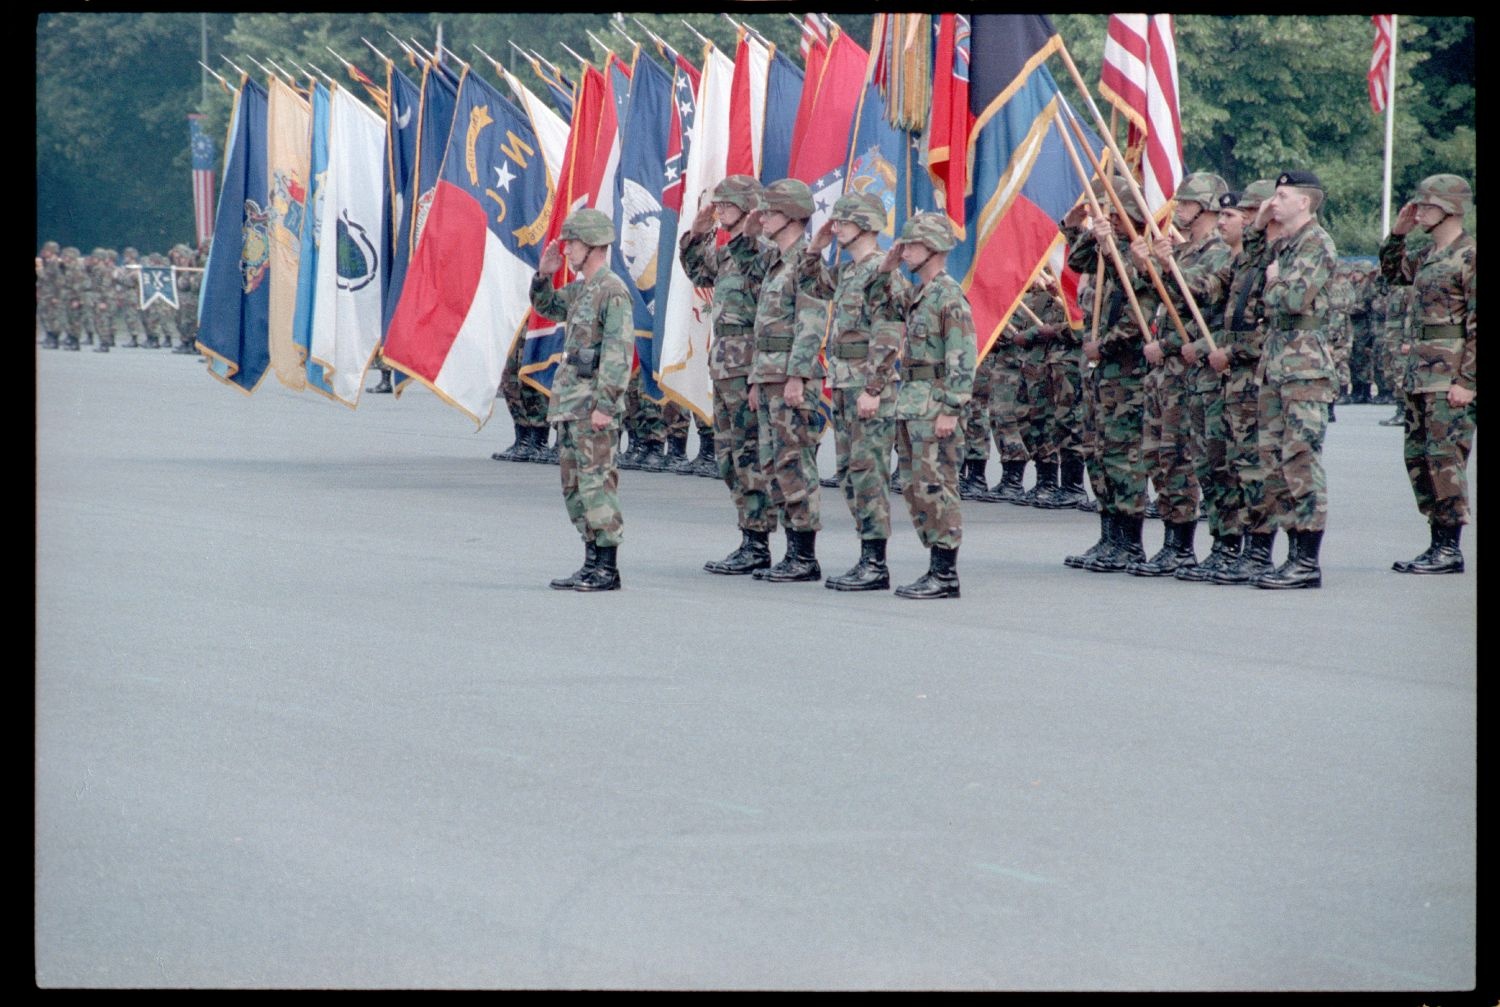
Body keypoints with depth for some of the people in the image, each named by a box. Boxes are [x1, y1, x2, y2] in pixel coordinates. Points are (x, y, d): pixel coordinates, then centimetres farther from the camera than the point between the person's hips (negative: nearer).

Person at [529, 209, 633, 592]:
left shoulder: (612, 291, -13)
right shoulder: (580, 289, 15)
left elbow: (618, 353, -19)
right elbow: (546, 307, 32)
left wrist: (604, 405, -22)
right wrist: (543, 275, 13)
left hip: (593, 404, -10)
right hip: (570, 402, 10)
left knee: (596, 482, -9)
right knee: (574, 486, 12)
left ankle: (607, 570, -7)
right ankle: (593, 564, 17)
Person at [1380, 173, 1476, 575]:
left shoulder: (1469, 256, -12)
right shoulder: (1429, 256, 13)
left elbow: (1477, 325, -15)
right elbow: (1393, 273, 33)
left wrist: (1467, 381, -19)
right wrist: (1397, 234, 16)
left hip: (1451, 374, -9)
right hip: (1421, 371, 9)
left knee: (1445, 458, -8)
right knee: (1418, 458, 10)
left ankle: (1450, 550, -4)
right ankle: (1438, 544, 16)